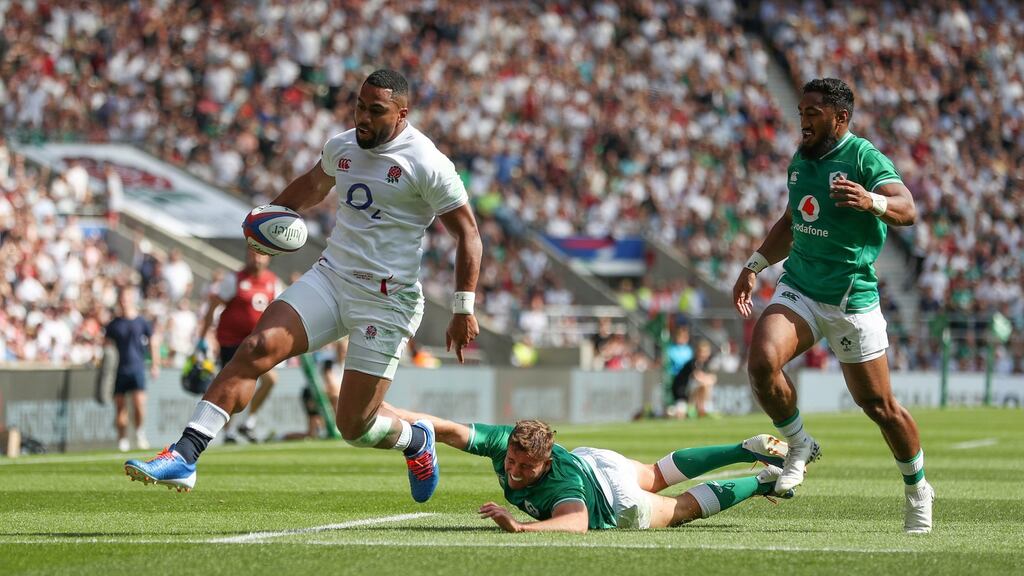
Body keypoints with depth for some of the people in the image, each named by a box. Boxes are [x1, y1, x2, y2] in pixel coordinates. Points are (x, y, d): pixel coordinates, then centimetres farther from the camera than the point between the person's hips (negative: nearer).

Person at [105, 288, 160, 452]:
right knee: (120, 407, 3)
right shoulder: (114, 323, 6)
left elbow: (153, 343, 12)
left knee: (139, 402, -16)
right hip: (119, 369, 1)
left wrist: (155, 365, 9)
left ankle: (139, 432, 5)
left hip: (137, 369, -1)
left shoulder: (141, 322, 4)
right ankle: (122, 439, 13)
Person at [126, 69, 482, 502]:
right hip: (330, 277, 5)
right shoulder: (341, 148, 8)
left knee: (354, 426, -4)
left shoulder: (427, 165, -12)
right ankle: (183, 457, -22)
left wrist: (464, 309, -13)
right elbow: (314, 184, 32)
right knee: (256, 349, -18)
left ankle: (417, 440, 32)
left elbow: (467, 234, -9)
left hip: (386, 301, -5)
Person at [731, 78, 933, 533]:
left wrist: (870, 201, -48)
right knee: (762, 362, -22)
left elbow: (906, 210, -28)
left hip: (852, 298, -5)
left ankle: (917, 489, 23)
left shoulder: (864, 158, -12)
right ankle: (798, 445, 3)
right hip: (798, 287, 5)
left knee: (878, 405, 1)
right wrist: (755, 266, 22)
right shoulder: (800, 160, 11)